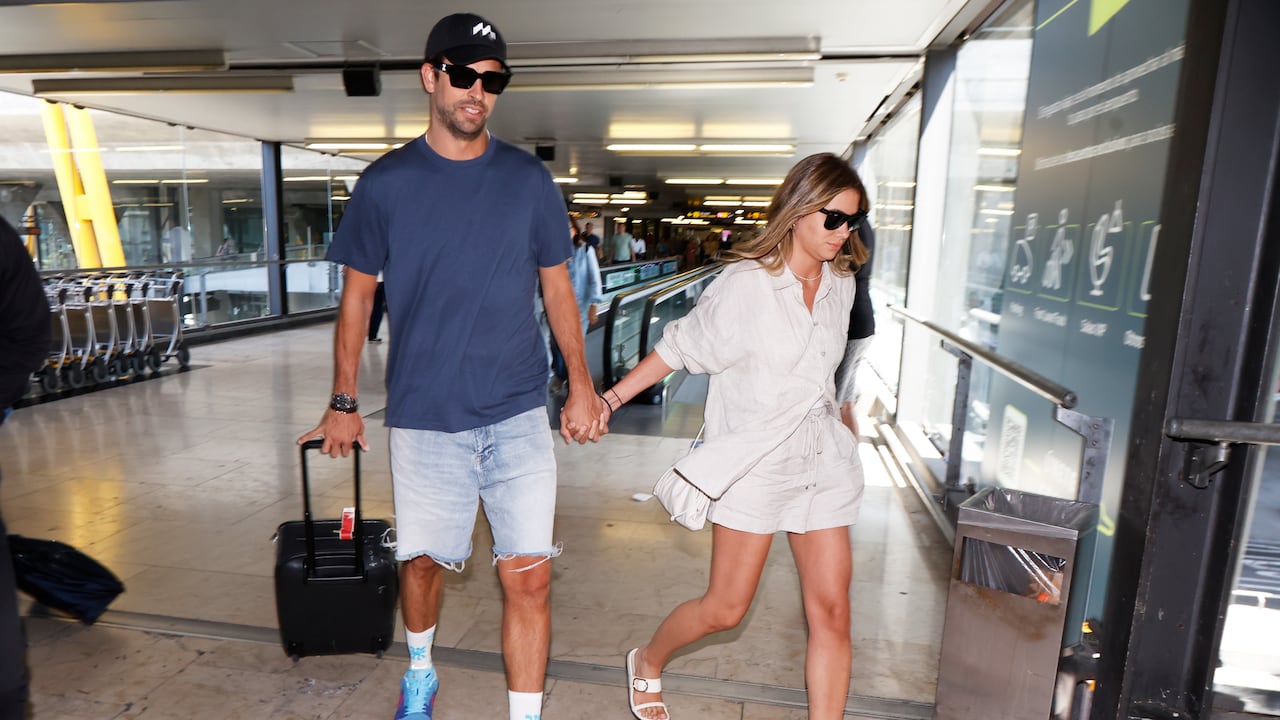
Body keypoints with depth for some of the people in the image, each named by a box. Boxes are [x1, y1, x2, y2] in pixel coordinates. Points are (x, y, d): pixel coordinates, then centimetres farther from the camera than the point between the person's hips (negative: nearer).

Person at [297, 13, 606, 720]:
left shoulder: (528, 179, 3)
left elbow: (556, 286, 9)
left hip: (518, 415, 0)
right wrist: (343, 403, 8)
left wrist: (582, 384, 3)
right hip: (423, 416, 0)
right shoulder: (384, 183, 1)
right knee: (422, 560, 15)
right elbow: (357, 296, 7)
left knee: (527, 574, -1)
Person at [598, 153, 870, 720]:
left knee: (831, 609, 4)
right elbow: (679, 347, -8)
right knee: (726, 609, 5)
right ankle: (647, 662, 35)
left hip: (822, 460, 6)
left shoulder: (840, 284, 4)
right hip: (753, 461, -5)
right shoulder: (745, 284, -14)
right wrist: (609, 399, -10)